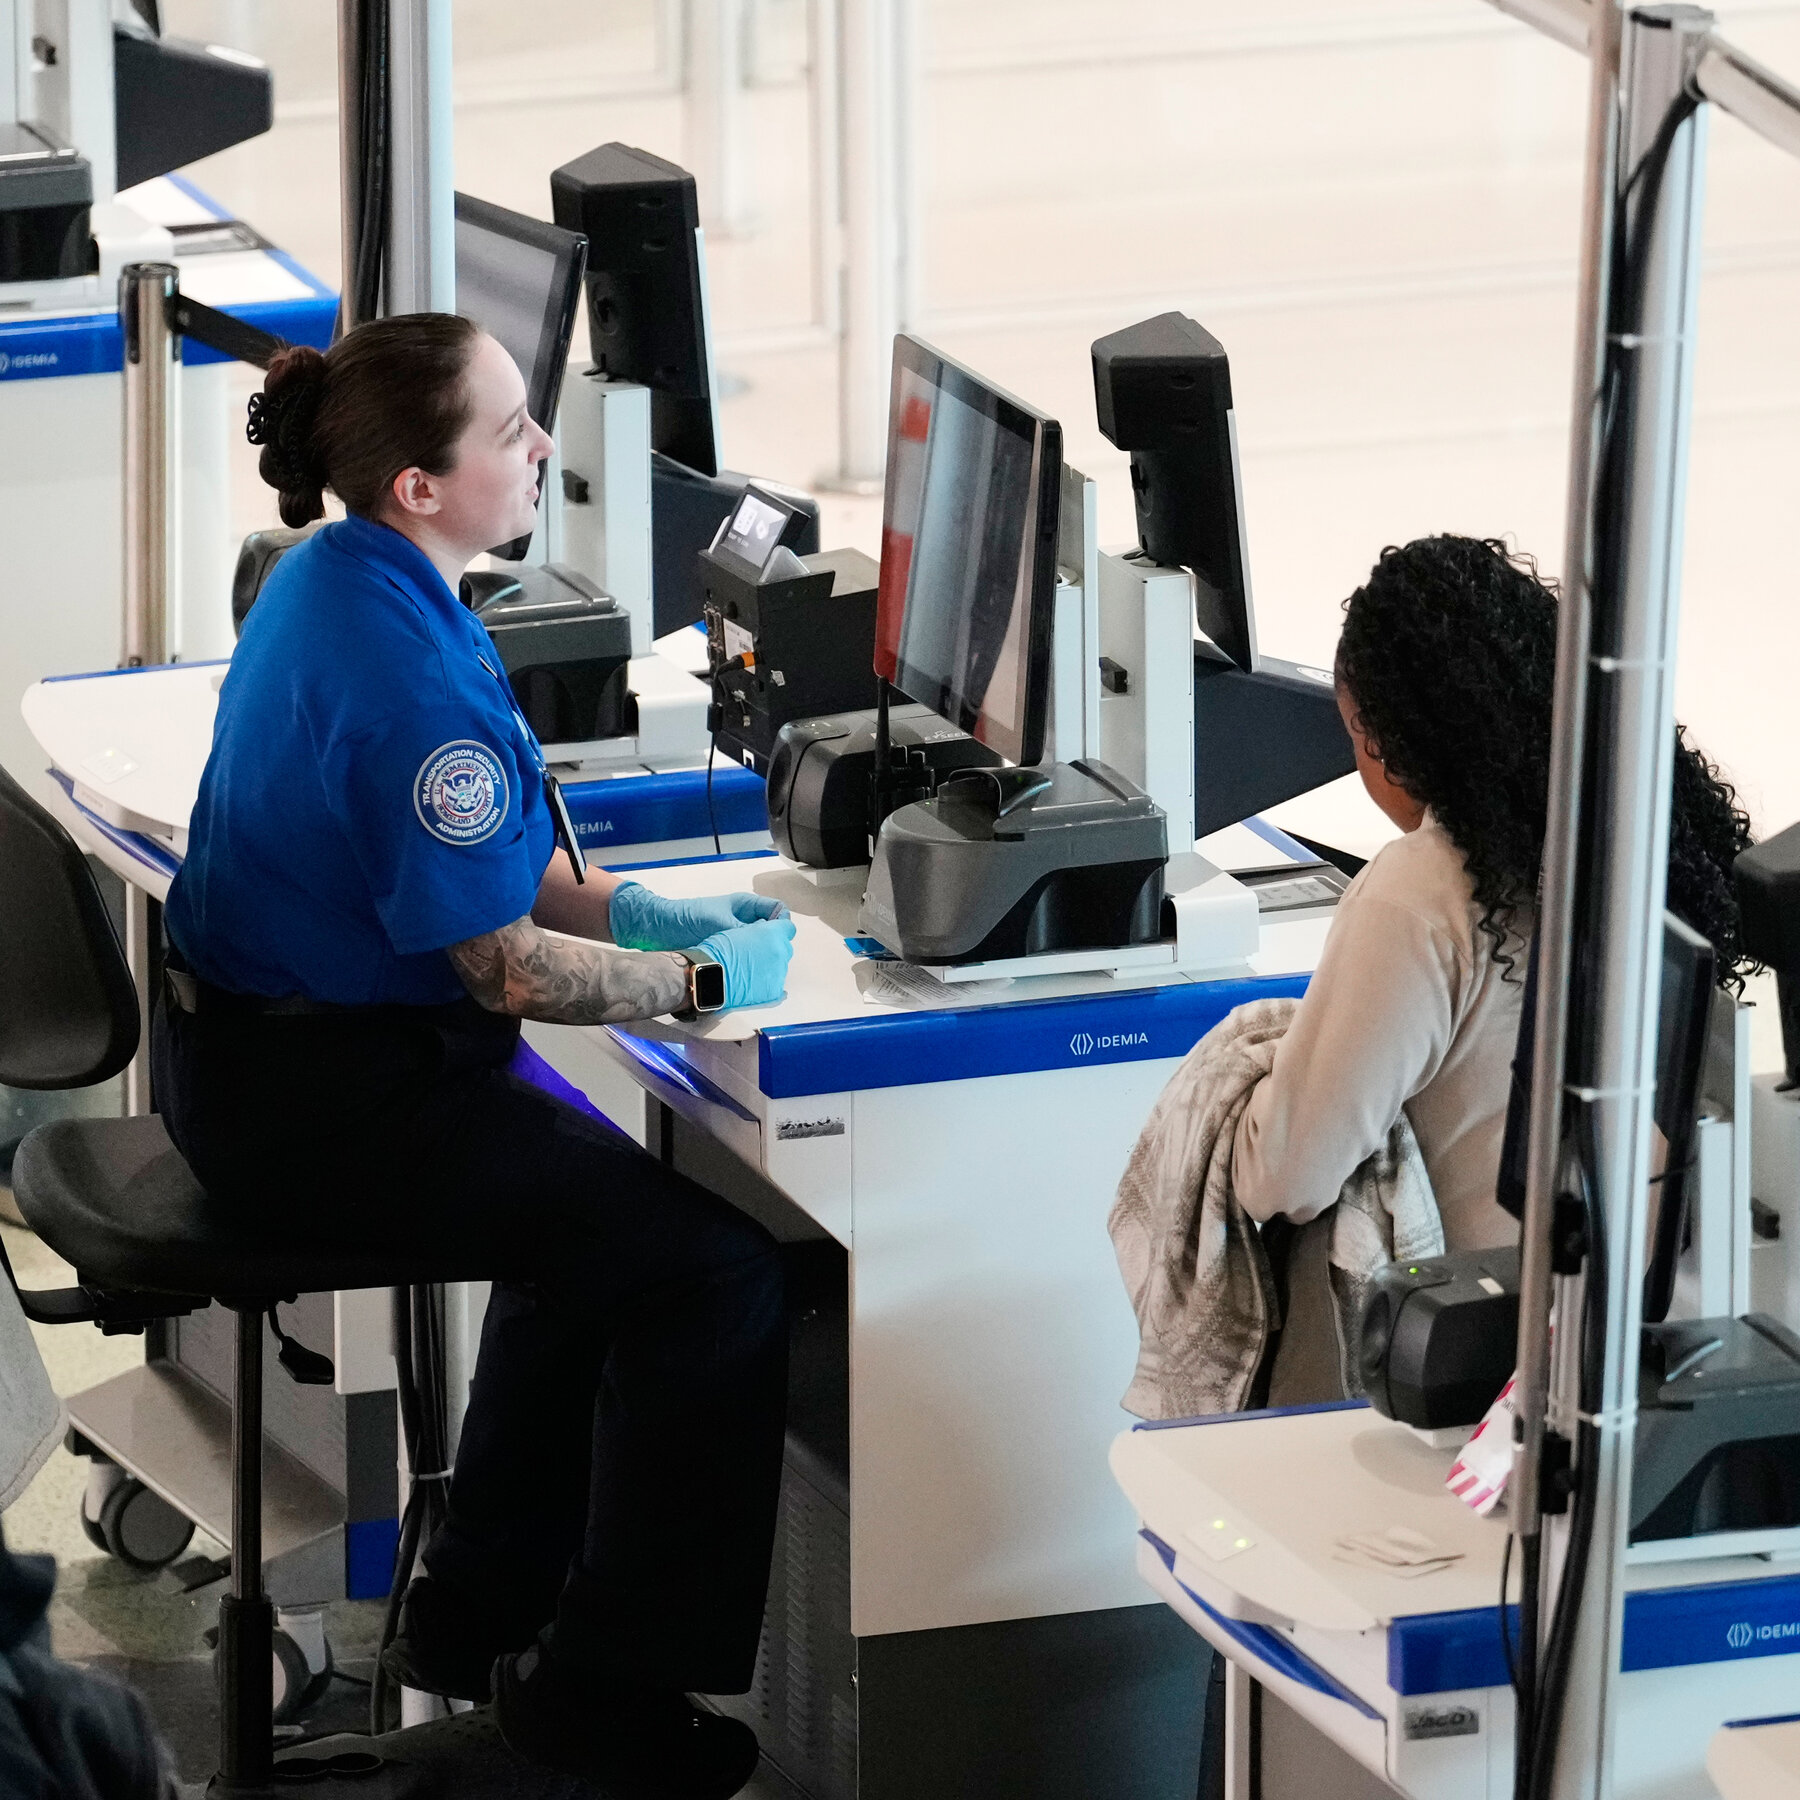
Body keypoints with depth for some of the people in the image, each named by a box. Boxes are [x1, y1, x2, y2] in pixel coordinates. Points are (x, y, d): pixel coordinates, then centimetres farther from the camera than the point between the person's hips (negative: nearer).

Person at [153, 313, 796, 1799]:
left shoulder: (336, 576, 6)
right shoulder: (415, 681, -27)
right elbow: (507, 966, -22)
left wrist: (643, 910, 7)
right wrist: (706, 977, -9)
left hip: (243, 1047, 11)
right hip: (325, 1100, -11)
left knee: (598, 1211, 25)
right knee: (717, 1270, -11)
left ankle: (478, 1611, 30)